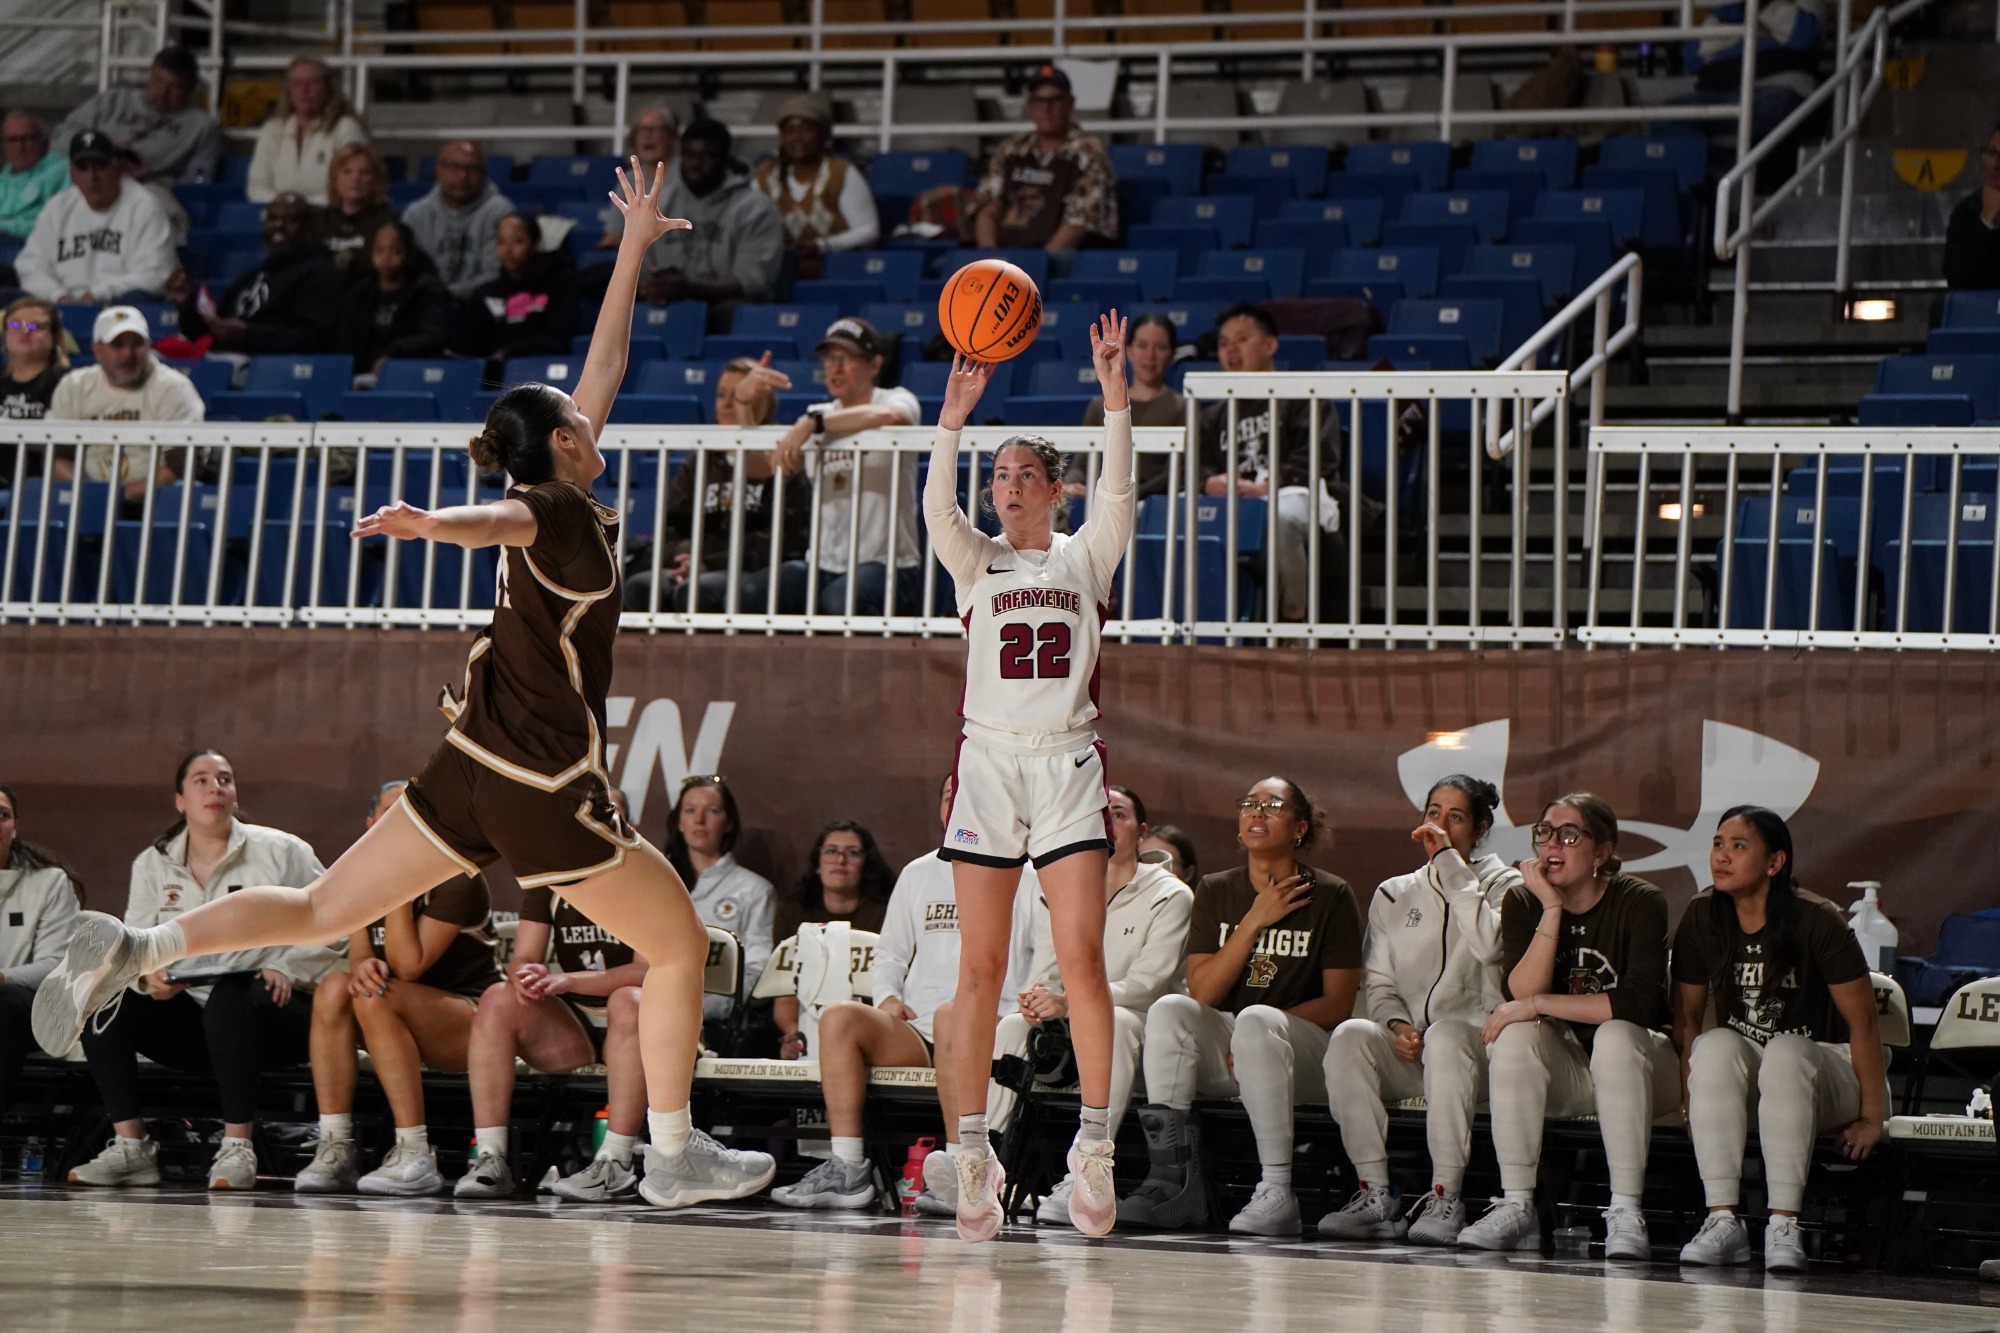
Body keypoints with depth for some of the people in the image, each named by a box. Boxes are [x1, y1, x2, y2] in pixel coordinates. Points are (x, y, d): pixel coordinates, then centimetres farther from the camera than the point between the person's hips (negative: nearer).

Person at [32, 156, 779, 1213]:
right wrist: (432, 523, -56)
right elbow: (498, 518, -35)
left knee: (324, 912, 5)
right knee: (679, 945, 7)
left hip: (473, 768, 8)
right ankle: (674, 1158, 9)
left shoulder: (557, 506, 12)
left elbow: (605, 362, 21)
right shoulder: (558, 512, -11)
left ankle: (135, 948, -12)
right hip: (545, 790, -8)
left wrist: (635, 247, 28)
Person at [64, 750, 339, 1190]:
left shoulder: (281, 852, 3)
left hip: (270, 1010, -4)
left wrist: (286, 968, -17)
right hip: (188, 1014, 4)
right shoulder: (152, 864, 13)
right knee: (104, 1002, -19)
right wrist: (147, 975, -16)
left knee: (230, 998, -39)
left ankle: (237, 1148, -37)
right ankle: (130, 1146, -20)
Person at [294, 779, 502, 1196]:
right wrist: (363, 966, -24)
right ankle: (335, 1149, -24)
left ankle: (416, 1156, -32)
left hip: (474, 1019, -6)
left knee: (376, 999, -31)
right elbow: (359, 955, 0)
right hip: (409, 1033, 6)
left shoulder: (456, 879, -14)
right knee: (334, 988, -20)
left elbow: (408, 967, -21)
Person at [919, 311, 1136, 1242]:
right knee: (980, 968, -2)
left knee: (1081, 959, -10)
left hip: (1067, 765, -1)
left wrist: (1114, 394, -17)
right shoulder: (978, 562, 11)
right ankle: (973, 1151, 1)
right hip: (989, 762, 1)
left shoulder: (1086, 556, 11)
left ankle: (1094, 1144, -5)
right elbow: (938, 511, -8)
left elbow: (1117, 493, -6)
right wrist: (954, 415, -21)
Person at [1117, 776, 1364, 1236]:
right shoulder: (1216, 891, 10)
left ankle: (1276, 1193, -37)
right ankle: (1173, 1181, -30)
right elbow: (1201, 993, -1)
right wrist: (1254, 921, -10)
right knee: (1169, 1008, -24)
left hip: (1304, 1052, -4)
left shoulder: (1329, 896, 0)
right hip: (1224, 1055, 4)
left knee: (1255, 1020, -35)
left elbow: (1338, 1004, -5)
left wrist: (1260, 1029, -15)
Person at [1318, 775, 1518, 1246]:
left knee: (1445, 1033, -38)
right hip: (1405, 1053, 3)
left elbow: (1489, 944, -14)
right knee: (1349, 1036, -29)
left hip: (1476, 1045, -3)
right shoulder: (1393, 895, 21)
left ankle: (1445, 1198, -37)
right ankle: (1374, 1195, -30)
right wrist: (1396, 1024, -8)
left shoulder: (1500, 884, 9)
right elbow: (1378, 982, 14)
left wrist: (1450, 864, -9)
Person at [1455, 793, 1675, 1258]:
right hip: (1563, 1072, 3)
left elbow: (1640, 1003, -26)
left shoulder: (1640, 903, -13)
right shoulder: (1523, 903, -2)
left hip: (1636, 1066, -3)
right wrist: (1553, 909, -23)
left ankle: (1626, 1212, -33)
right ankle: (1517, 1207, -27)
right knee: (1515, 1035, -26)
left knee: (1616, 1035, -34)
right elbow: (1522, 994, -17)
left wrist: (1539, 1004, -26)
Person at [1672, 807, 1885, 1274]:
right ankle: (1722, 1220, -36)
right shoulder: (1703, 918, -4)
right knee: (1717, 1046, -30)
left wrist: (1872, 1118, -16)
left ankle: (1784, 1226, -39)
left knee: (1784, 1052, -36)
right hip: (1740, 1085, 3)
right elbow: (1686, 1018, 0)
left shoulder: (1815, 921, -16)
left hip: (1821, 1069, -3)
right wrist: (1692, 1102, -9)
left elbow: (1863, 1022, -15)